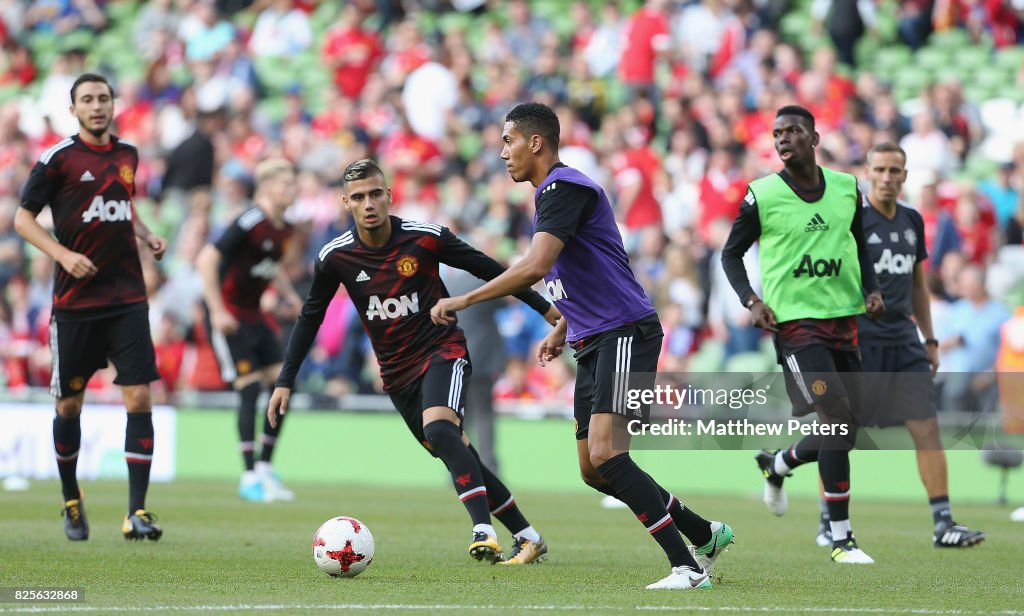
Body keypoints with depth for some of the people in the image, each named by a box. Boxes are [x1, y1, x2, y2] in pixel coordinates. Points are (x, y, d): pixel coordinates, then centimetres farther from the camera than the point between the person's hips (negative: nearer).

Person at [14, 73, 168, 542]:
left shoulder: (127, 155, 11)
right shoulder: (58, 159, -4)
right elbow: (23, 217, -2)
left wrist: (146, 234, 9)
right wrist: (63, 254, -15)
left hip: (127, 299, 3)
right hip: (75, 302, -3)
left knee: (139, 398, -9)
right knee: (69, 405, 5)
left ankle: (136, 512, -10)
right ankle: (71, 500, 26)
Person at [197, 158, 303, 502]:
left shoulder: (283, 230, 7)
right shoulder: (251, 222, -19)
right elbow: (207, 260, -22)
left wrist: (291, 295, 11)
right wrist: (217, 311, -23)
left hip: (255, 316, 8)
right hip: (229, 316, -8)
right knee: (250, 389, -12)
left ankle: (265, 467, 11)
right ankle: (250, 478, -6)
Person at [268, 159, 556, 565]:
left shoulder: (426, 238, -13)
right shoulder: (335, 257, -6)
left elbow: (487, 269, -1)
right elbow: (310, 317, 7)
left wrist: (545, 307, 1)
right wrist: (285, 381, 3)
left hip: (442, 350, -4)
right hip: (397, 373, 4)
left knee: (439, 429, -31)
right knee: (458, 458, 4)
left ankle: (484, 531, -37)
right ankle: (527, 538, 16)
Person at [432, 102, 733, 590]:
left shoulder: (565, 188, -14)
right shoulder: (550, 193, 19)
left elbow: (534, 268, -27)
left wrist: (462, 301, -22)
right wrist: (561, 330, 24)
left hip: (625, 333, -10)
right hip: (593, 343, 10)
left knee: (605, 454, -22)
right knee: (594, 471, 9)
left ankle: (688, 567, -22)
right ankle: (705, 534, 22)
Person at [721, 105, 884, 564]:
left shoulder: (847, 188, 6)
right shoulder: (761, 196, -5)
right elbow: (731, 253, 4)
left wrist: (871, 289, 3)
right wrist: (751, 300, -11)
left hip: (842, 319, 5)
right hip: (794, 320, -5)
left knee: (844, 430, 6)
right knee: (838, 414, -18)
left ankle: (776, 465, 38)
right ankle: (841, 539, -12)